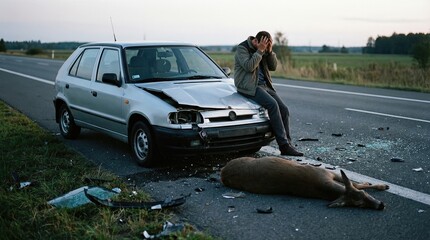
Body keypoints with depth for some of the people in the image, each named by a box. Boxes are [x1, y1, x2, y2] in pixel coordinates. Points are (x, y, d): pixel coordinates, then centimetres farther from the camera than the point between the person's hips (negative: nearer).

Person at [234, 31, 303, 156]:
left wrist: (270, 51, -4)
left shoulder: (264, 50, 14)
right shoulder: (242, 48, -6)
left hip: (264, 85, 8)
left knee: (284, 109, -10)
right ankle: (283, 144, -27)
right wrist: (260, 51, -19)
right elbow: (249, 66, -20)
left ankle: (287, 145, -9)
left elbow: (273, 67, 10)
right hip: (249, 86, -8)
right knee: (272, 104, -29)